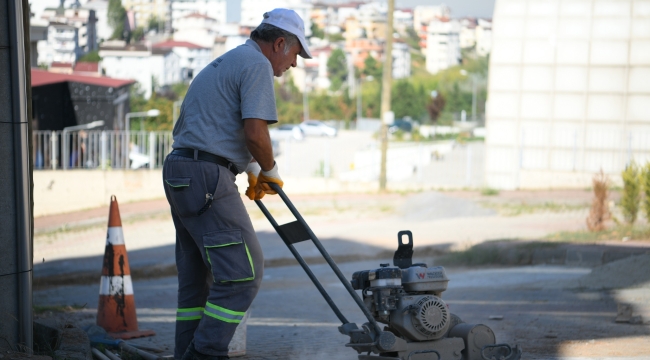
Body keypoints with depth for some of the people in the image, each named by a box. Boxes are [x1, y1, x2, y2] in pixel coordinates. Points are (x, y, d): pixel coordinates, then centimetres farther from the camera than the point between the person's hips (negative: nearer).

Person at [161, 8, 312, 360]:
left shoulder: (224, 63, 25)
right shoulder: (257, 64, -7)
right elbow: (255, 133, -17)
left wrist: (253, 169, 37)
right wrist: (270, 170, 1)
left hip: (179, 173, 10)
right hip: (206, 178, -10)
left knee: (196, 275, 14)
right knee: (243, 271, -8)